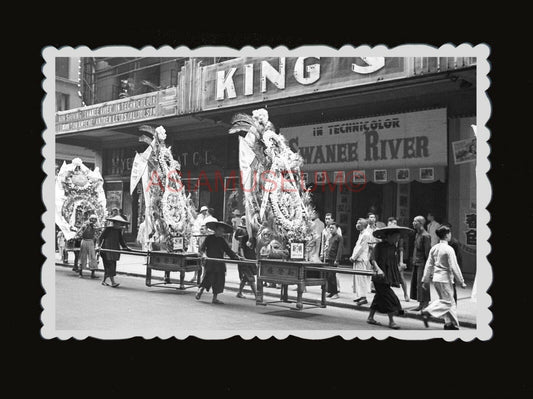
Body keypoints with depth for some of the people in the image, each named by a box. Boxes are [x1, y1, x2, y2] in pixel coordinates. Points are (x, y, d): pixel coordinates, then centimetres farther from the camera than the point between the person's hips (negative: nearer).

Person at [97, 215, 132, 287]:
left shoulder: (119, 230, 11)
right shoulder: (107, 229, -7)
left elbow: (121, 240, 18)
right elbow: (100, 238, -6)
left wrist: (125, 247, 10)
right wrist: (99, 246, -17)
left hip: (114, 250, 7)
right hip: (107, 250, -7)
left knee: (112, 266, 8)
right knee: (110, 265, -12)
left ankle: (104, 281, 20)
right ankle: (113, 282, -15)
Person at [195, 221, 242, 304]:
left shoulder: (222, 240, 13)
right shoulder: (209, 238, 1)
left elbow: (228, 251, 12)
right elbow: (201, 248, -5)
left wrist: (236, 256, 0)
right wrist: (203, 254, -24)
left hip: (220, 264, 5)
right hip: (210, 262, -5)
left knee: (219, 280, 4)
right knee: (208, 278, -11)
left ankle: (215, 298, 12)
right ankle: (200, 290, 12)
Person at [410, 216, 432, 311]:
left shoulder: (425, 236, -15)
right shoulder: (417, 234, 13)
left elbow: (427, 252, -16)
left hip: (422, 264, -9)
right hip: (416, 263, 9)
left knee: (421, 283, -4)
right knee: (414, 282, 11)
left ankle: (424, 304, 5)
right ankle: (422, 303, 19)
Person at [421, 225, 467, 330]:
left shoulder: (434, 248, 7)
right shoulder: (449, 249, -14)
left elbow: (429, 265, 9)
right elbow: (454, 267, -15)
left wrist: (425, 280, 15)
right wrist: (461, 281, -7)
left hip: (436, 278, 8)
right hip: (445, 279, -8)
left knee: (450, 301, 17)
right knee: (447, 301, 1)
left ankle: (450, 323, 19)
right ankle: (427, 312, -11)